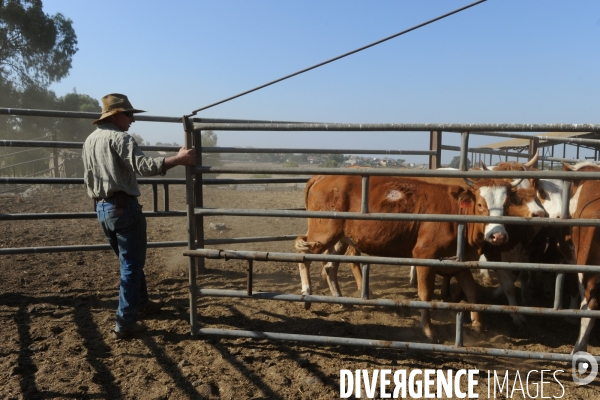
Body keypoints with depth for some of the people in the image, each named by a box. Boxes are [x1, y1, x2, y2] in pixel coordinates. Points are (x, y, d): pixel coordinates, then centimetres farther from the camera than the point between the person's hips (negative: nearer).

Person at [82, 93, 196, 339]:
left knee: (129, 260, 22)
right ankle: (125, 324, 2)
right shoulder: (120, 138, -14)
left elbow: (88, 180, 20)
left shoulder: (90, 140, 14)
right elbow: (143, 166, -30)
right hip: (123, 207, -9)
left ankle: (142, 304, 37)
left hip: (102, 208, 9)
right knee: (132, 264, -1)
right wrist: (178, 159, -30)